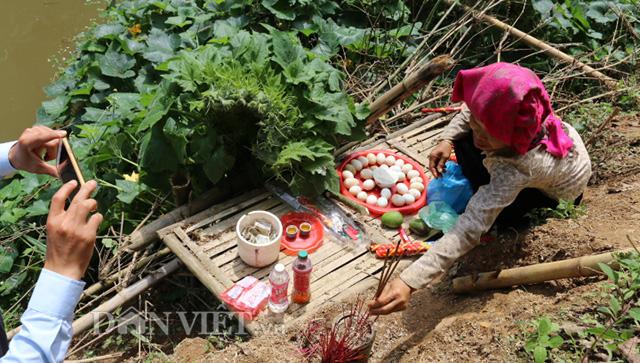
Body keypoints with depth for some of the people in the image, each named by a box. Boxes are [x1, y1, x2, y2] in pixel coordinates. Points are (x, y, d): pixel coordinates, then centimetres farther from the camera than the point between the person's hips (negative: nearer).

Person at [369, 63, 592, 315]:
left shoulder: (516, 169, -50)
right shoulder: (504, 117, -35)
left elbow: (469, 230, -57)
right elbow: (469, 112, -9)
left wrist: (409, 282, -65)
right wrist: (447, 140, -27)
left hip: (563, 192, -5)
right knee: (462, 140, -6)